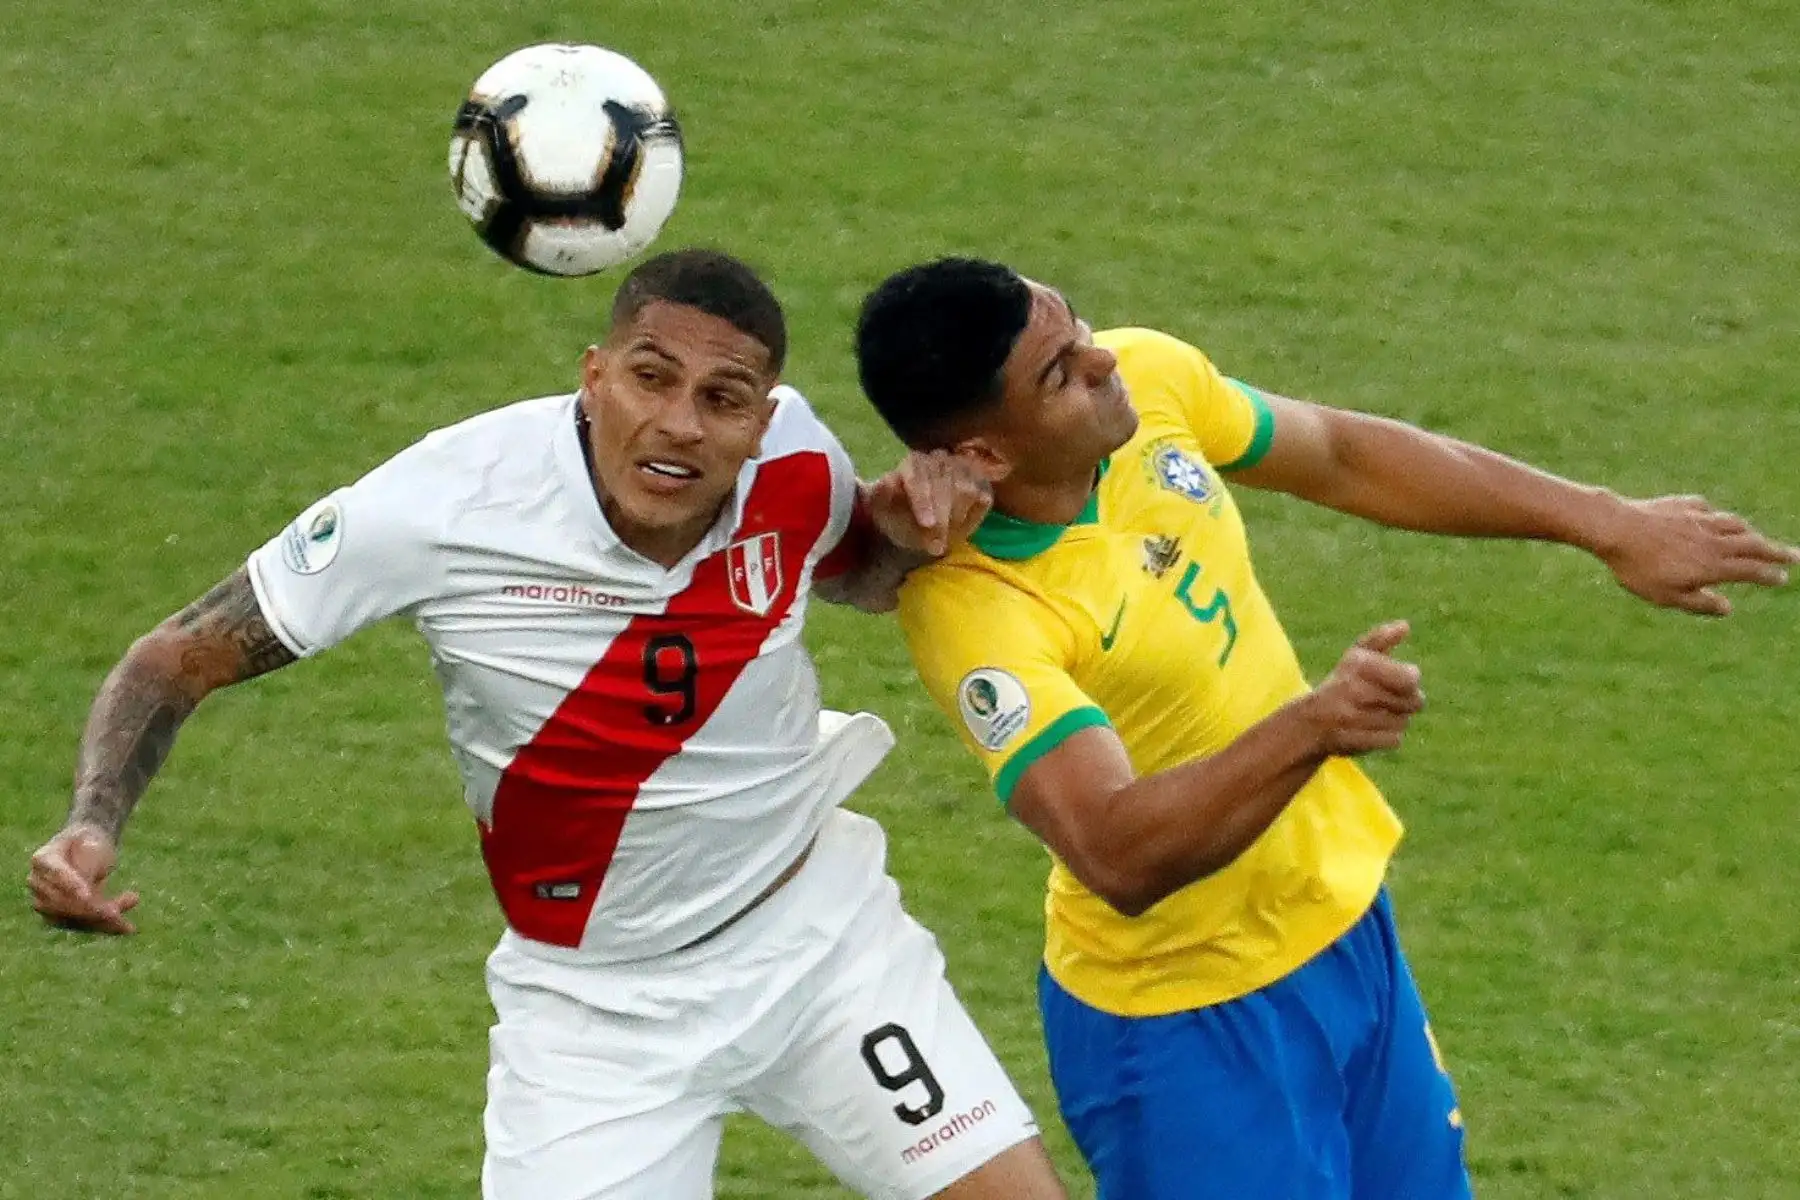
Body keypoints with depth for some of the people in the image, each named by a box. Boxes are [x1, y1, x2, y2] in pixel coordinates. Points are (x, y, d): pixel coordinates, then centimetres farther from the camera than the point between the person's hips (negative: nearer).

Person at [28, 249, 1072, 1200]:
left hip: (819, 927, 3)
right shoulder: (440, 506, -26)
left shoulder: (792, 455, -15)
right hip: (594, 998, -3)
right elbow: (181, 658, -14)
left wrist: (909, 526, -13)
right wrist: (94, 828, -32)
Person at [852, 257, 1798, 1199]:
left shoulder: (1147, 378, -11)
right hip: (1190, 1016, -7)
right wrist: (1311, 727, -52)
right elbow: (1117, 856, -39)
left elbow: (1342, 457, 8)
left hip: (1345, 921, 7)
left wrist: (1608, 524, 10)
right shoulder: (974, 611, -31)